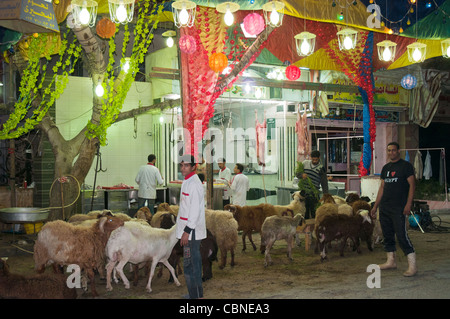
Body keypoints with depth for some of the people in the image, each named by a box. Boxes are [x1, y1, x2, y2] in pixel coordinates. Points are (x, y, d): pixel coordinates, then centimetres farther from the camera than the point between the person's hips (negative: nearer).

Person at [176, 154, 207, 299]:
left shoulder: (194, 184, -17)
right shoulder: (187, 182, 16)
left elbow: (195, 210, -22)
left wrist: (187, 231, -22)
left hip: (191, 231, -10)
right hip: (188, 229, 10)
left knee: (190, 264, -7)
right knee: (195, 261, 17)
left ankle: (195, 295, -2)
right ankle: (197, 293, 27)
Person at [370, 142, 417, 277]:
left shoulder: (406, 166, -3)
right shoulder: (386, 168, 16)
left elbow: (412, 185, -8)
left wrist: (408, 204, -18)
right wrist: (375, 206, 16)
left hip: (399, 208, -7)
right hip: (384, 207, 7)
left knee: (401, 236, -11)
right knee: (387, 235, 11)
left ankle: (412, 265, -7)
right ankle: (391, 261, 22)